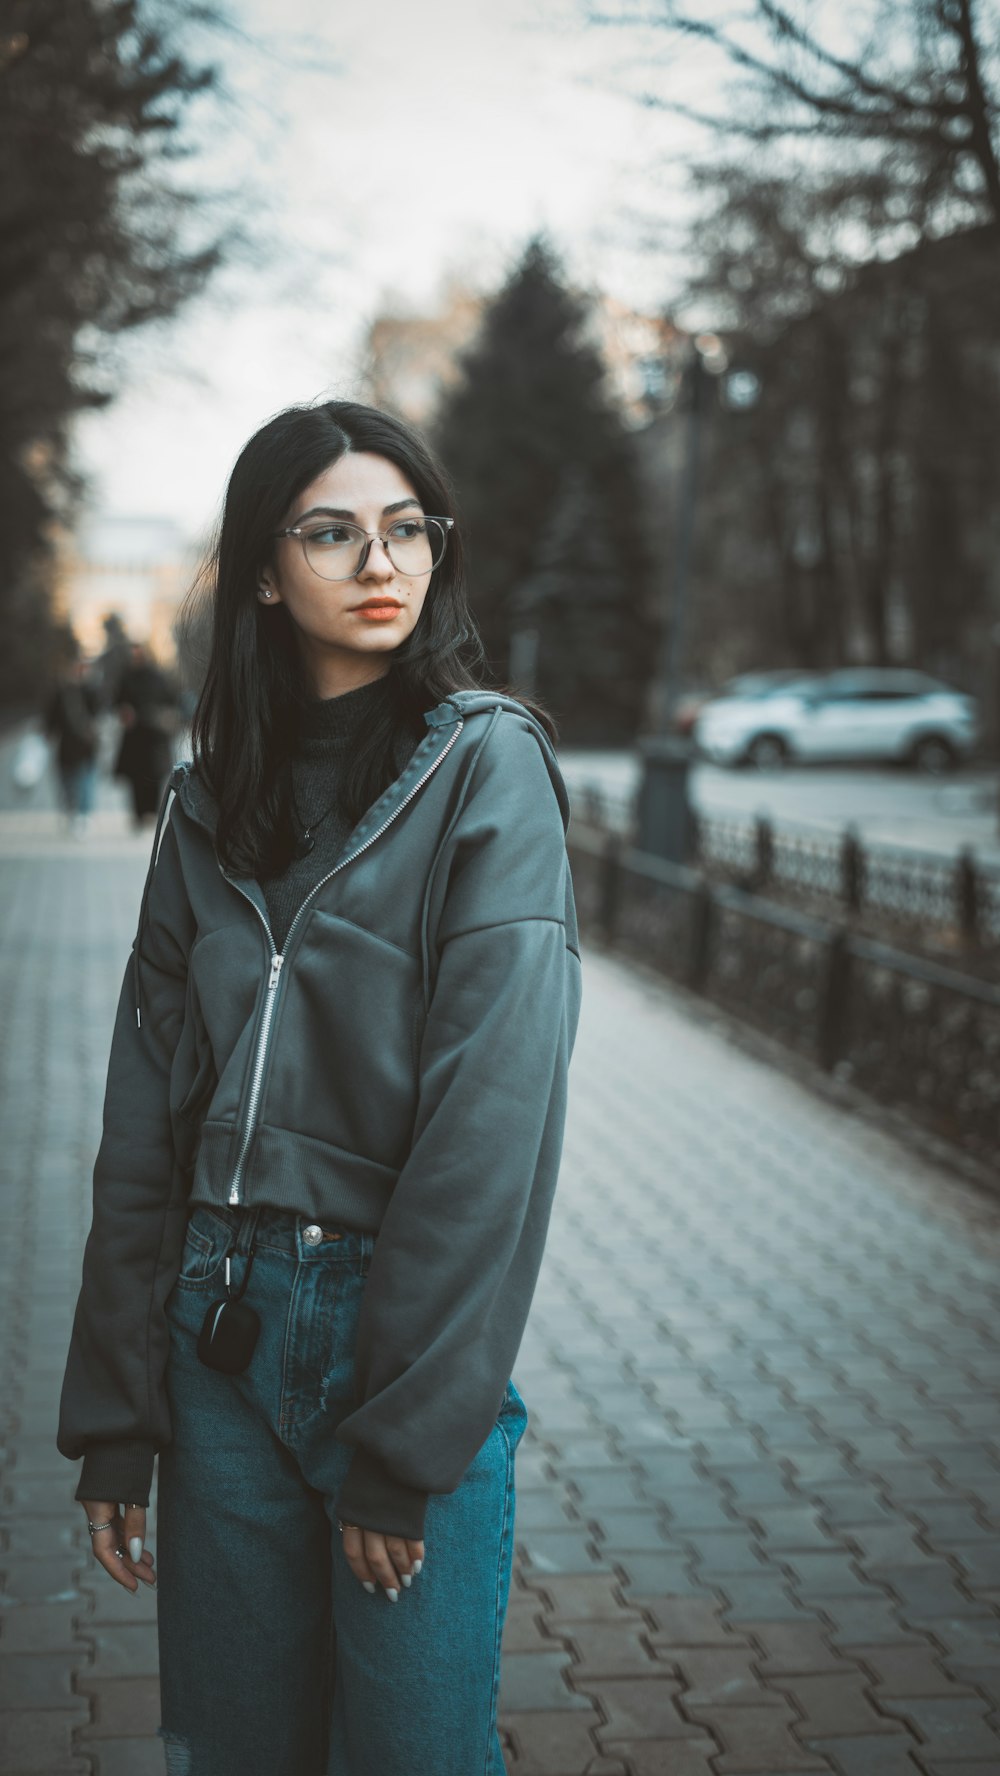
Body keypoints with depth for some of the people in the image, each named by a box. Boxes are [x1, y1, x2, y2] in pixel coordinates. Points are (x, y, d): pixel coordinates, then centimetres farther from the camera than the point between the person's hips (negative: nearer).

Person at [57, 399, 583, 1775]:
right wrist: (112, 1418, 4)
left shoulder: (485, 762, -7)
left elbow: (495, 1108, -13)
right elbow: (145, 1117, 7)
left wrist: (407, 1436, -15)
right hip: (221, 1330, 4)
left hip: (408, 1333, -4)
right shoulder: (213, 799, 8)